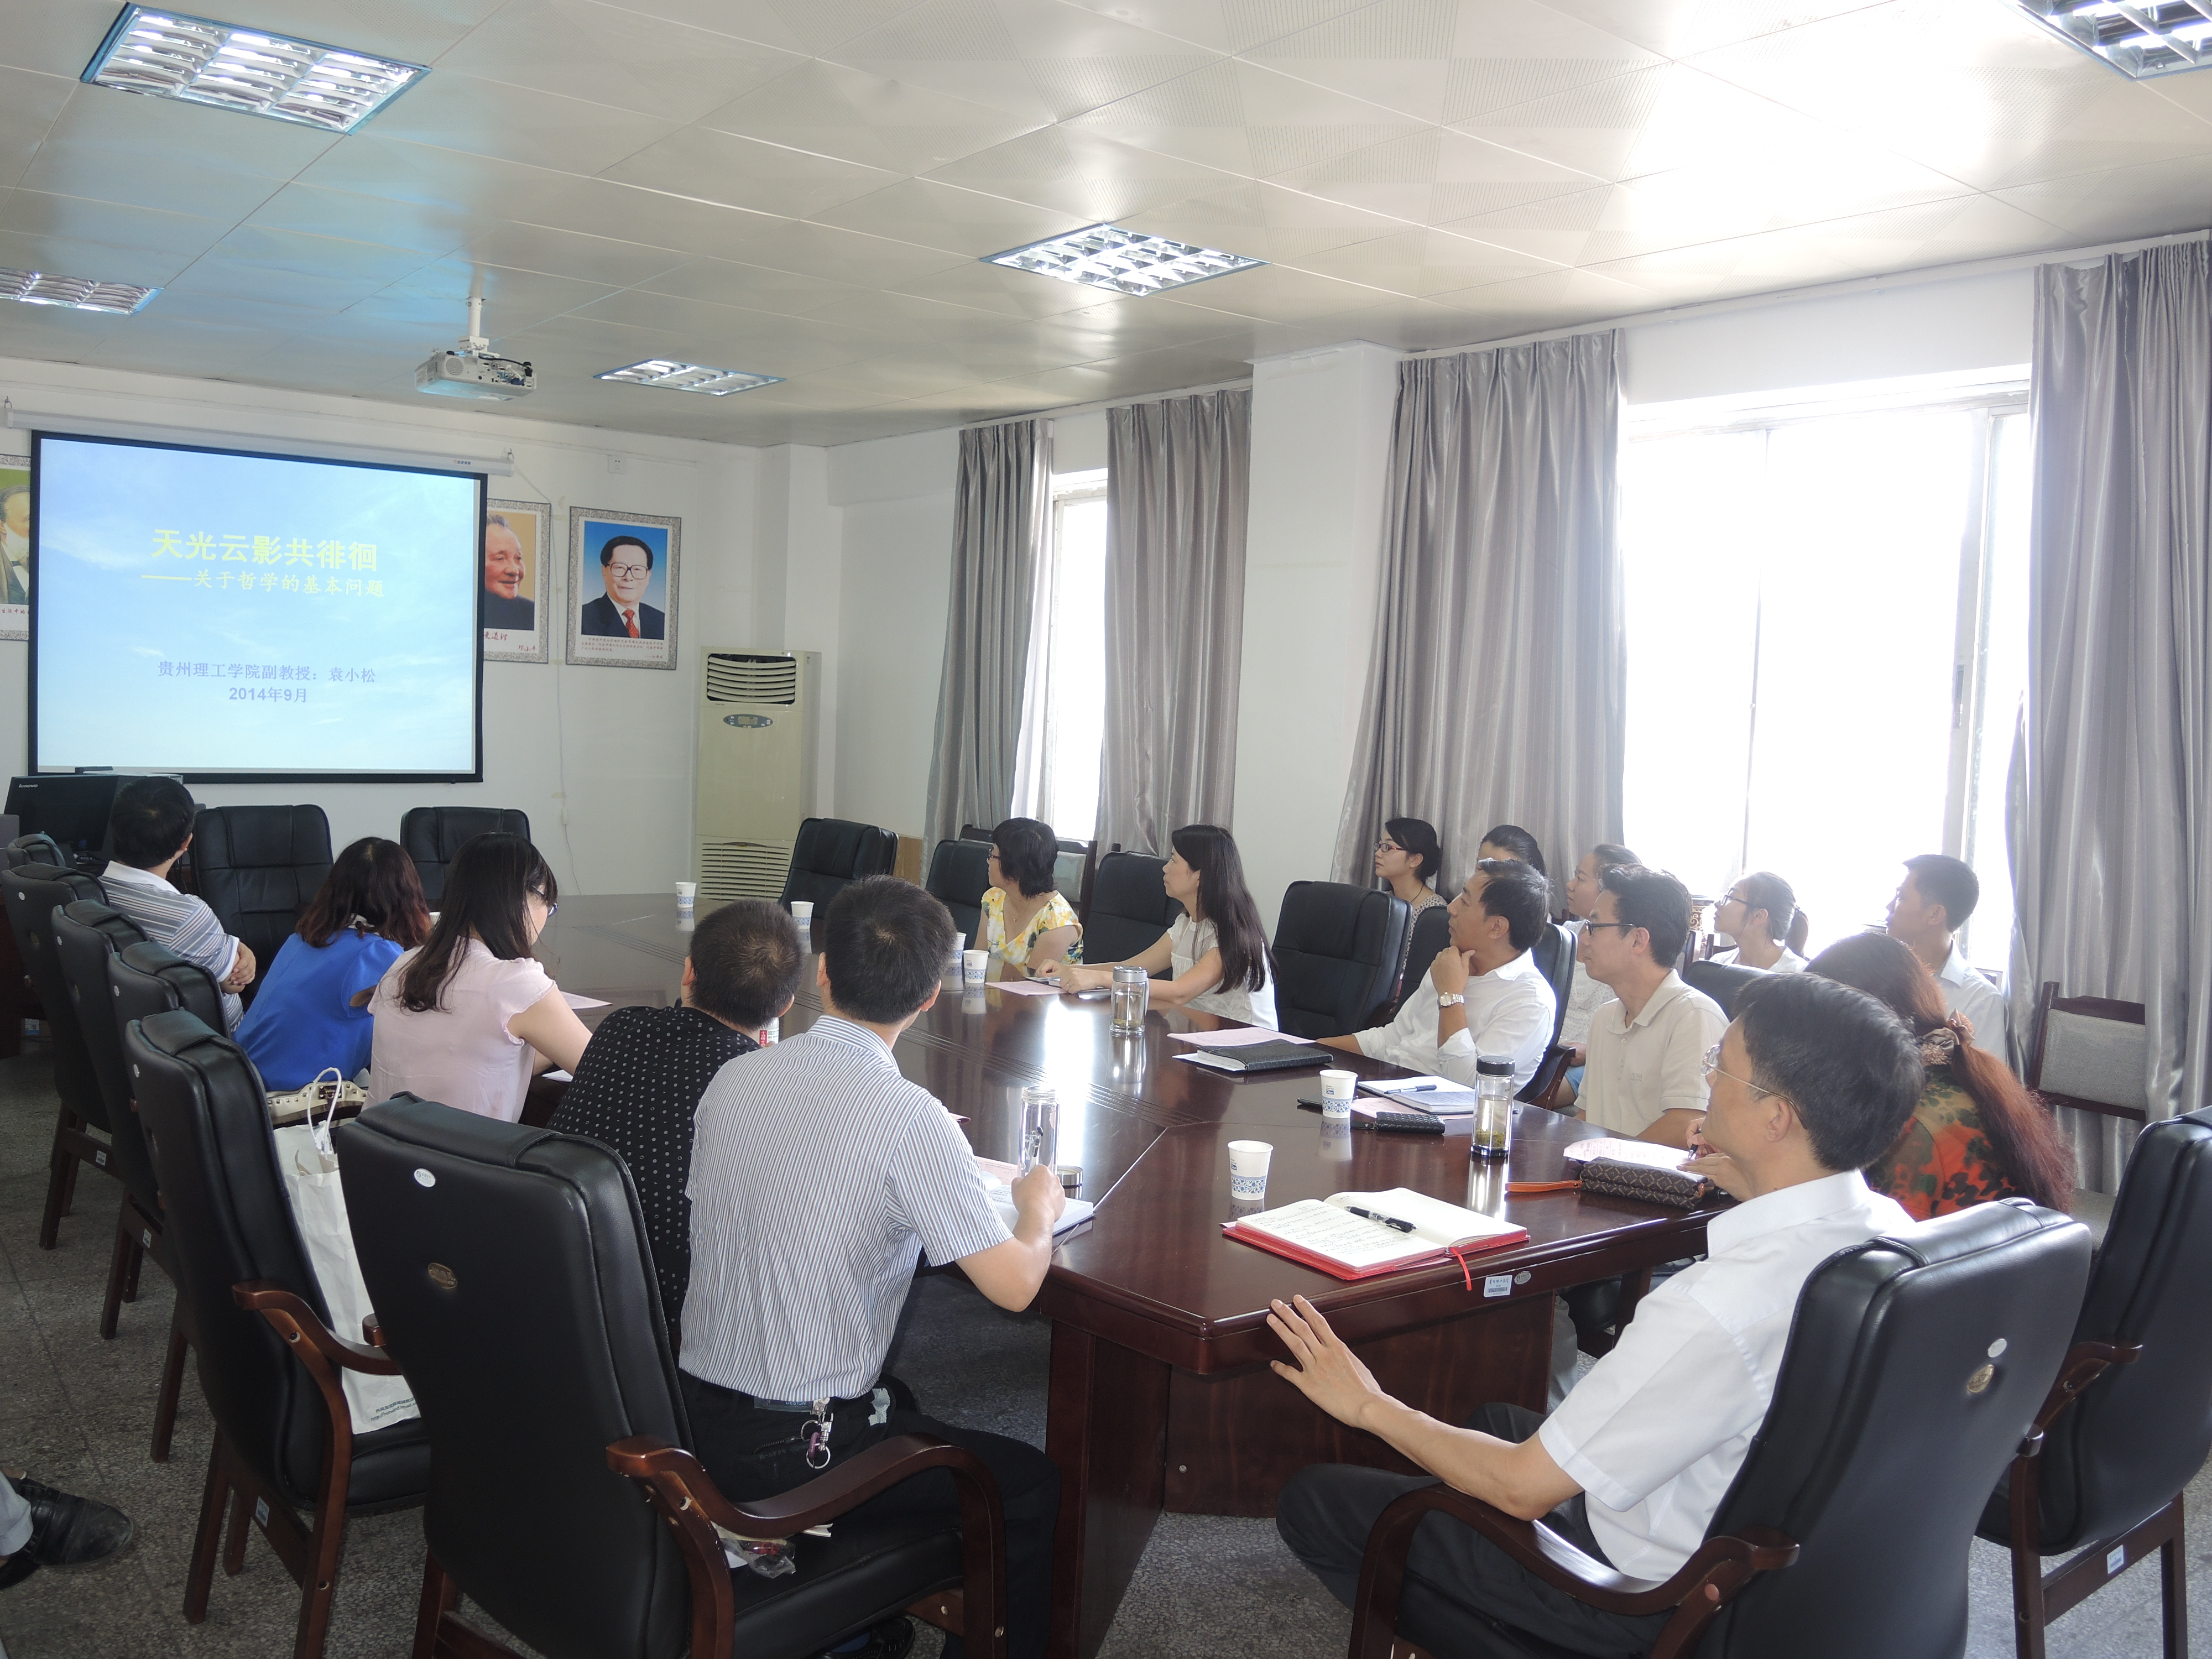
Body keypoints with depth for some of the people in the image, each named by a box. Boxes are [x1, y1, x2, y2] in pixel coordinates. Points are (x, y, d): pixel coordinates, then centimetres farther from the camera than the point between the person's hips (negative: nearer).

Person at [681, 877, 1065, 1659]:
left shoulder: (731, 1079, -3)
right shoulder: (910, 1118, -23)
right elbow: (1014, 1284, -20)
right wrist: (1039, 1211, 2)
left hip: (693, 1412, 7)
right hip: (793, 1452, -7)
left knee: (900, 1403, 33)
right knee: (1035, 1488, 10)